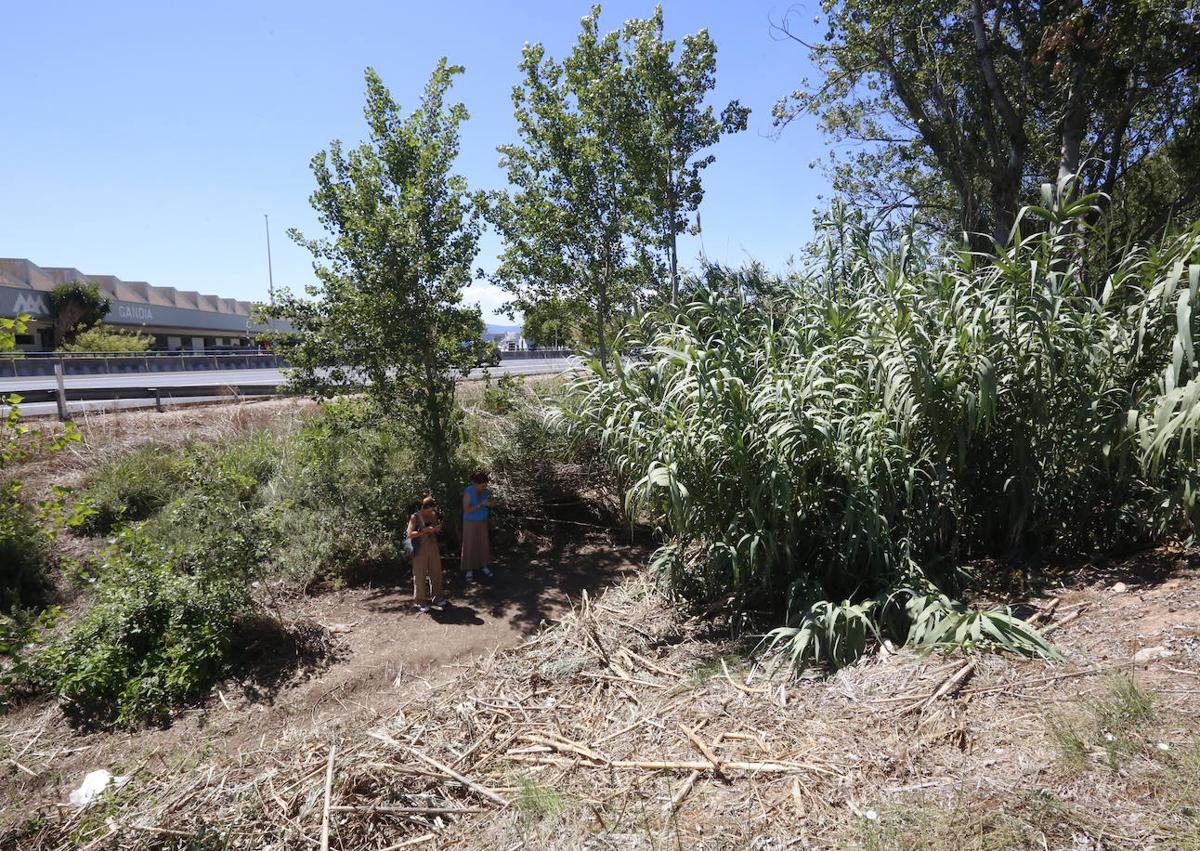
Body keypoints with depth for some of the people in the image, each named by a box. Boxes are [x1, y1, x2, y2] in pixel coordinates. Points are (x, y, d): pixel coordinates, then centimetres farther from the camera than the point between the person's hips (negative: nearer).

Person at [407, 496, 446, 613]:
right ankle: (421, 601, 12)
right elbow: (410, 534, -16)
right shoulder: (415, 517, -11)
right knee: (420, 574, 0)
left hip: (433, 547, 5)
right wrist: (424, 531, -24)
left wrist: (437, 529, -7)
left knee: (436, 572, 11)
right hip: (420, 549, -5)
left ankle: (436, 596, 27)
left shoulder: (433, 515, 3)